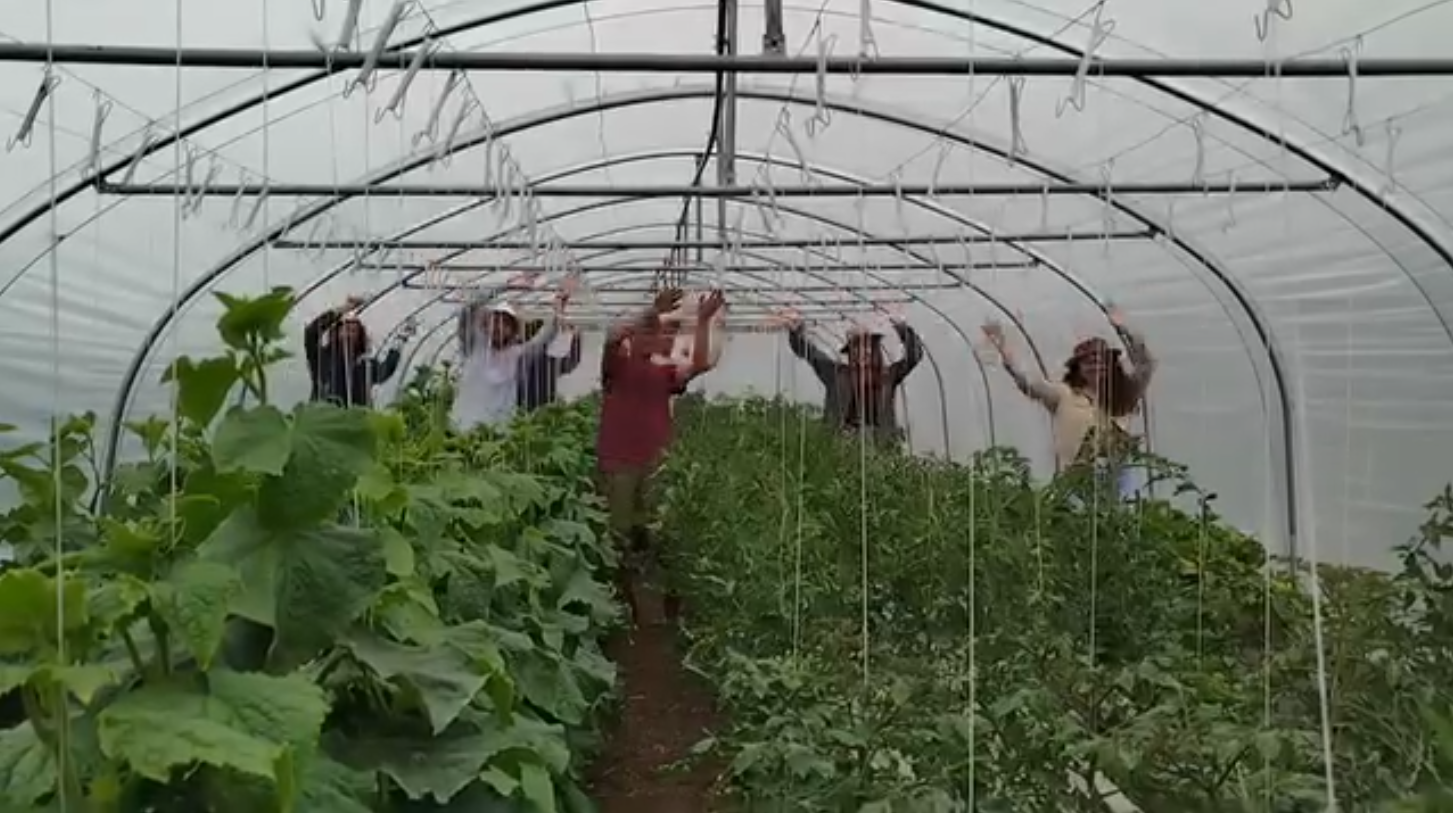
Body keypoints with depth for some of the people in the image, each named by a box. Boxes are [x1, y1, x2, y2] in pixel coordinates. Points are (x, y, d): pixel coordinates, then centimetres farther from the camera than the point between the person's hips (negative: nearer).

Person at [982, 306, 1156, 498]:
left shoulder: (1123, 393, 10)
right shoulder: (1064, 394, 3)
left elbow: (1145, 365, 4)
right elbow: (1028, 384, -7)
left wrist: (1123, 330, -3)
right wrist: (1006, 354, -20)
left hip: (1119, 474, 2)